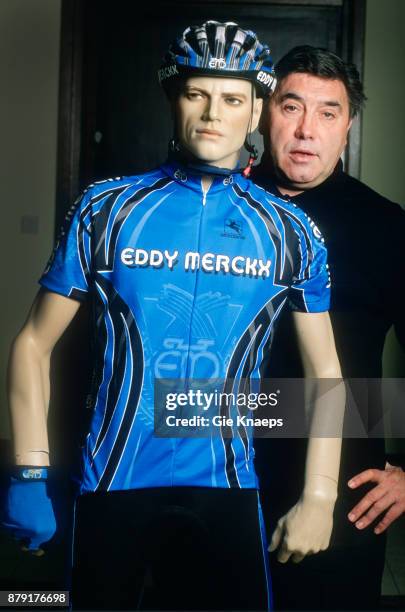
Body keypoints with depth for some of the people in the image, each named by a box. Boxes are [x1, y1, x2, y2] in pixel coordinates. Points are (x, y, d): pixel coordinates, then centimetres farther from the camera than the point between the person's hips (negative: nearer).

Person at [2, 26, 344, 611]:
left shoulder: (289, 232, 1)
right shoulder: (106, 209, -2)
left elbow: (324, 371, 7)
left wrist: (318, 497, 0)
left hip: (227, 492, 1)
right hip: (113, 487, 0)